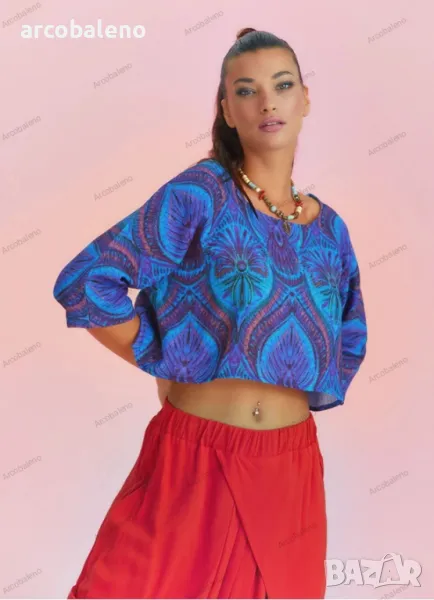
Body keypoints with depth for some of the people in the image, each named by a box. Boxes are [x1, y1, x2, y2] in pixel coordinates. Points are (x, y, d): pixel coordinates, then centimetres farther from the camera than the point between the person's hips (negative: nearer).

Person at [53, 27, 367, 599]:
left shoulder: (329, 227, 7)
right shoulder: (200, 194, -7)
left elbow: (349, 342, 19)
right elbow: (85, 282, -13)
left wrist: (301, 393, 5)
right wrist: (164, 363, -9)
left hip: (290, 466, 4)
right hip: (194, 458, -4)